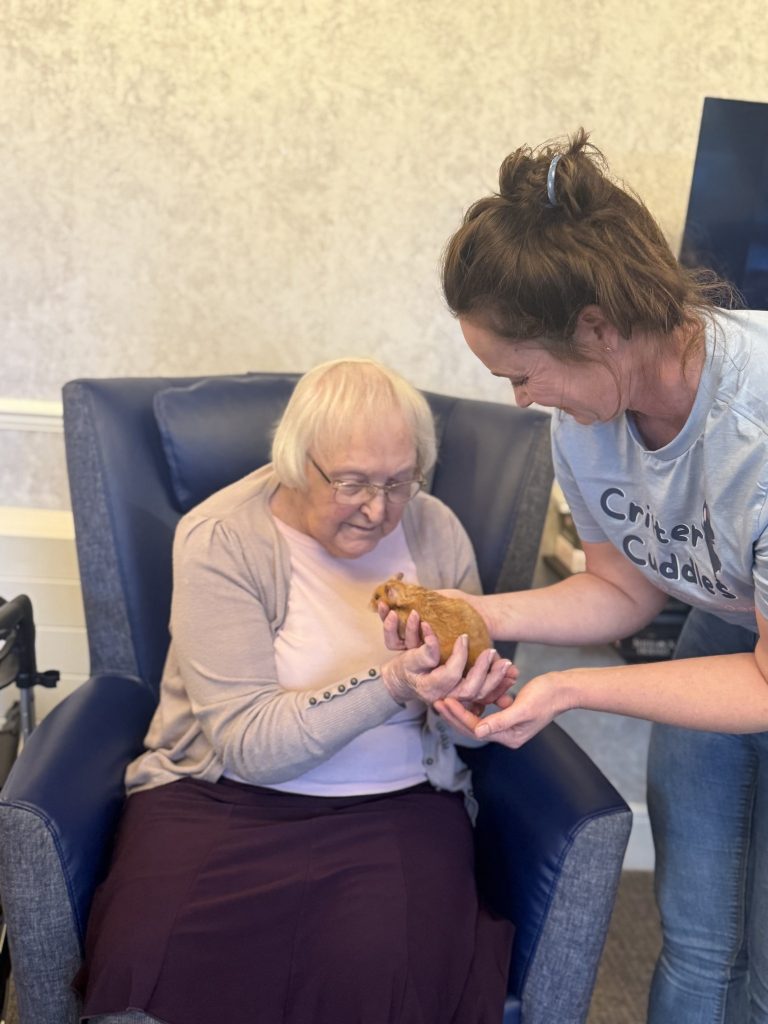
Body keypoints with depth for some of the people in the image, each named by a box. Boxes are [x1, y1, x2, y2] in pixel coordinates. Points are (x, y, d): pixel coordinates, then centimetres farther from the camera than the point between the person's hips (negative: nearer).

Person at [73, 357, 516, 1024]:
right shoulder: (219, 538, -10)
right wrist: (390, 687, -29)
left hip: (400, 804, 2)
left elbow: (463, 712, 13)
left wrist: (473, 694, -13)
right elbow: (248, 743, -15)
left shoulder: (436, 529, 2)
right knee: (151, 970, -28)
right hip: (224, 795, -1)